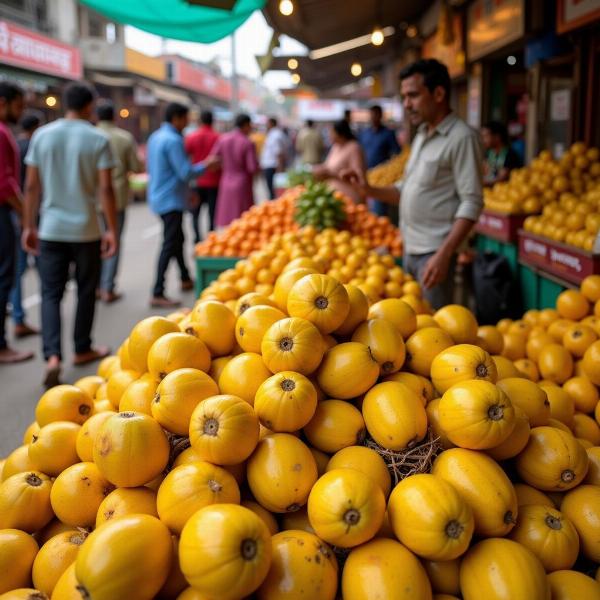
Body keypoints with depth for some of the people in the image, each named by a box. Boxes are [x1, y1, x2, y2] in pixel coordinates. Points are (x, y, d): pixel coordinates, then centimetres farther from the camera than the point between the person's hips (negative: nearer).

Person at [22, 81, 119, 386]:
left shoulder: (42, 135, 2)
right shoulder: (98, 139, -7)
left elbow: (31, 186, 2)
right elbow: (106, 189, -10)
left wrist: (28, 226, 10)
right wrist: (112, 229, -1)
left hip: (50, 230, 2)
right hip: (86, 230, -2)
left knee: (51, 294, 5)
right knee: (86, 291, 15)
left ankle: (52, 355, -12)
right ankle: (82, 349, 28)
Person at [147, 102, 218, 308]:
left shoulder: (155, 137, 11)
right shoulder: (173, 140, -18)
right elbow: (186, 173, -21)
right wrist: (205, 165, -2)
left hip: (158, 197, 10)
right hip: (171, 200, -10)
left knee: (177, 239, 22)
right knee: (170, 245, -8)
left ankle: (185, 279, 38)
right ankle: (158, 294, -9)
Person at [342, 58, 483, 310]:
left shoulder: (462, 138, -12)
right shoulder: (421, 136, 14)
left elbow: (471, 203, -16)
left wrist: (444, 254, -23)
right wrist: (369, 190, 4)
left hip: (434, 251, -8)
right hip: (409, 249, 8)